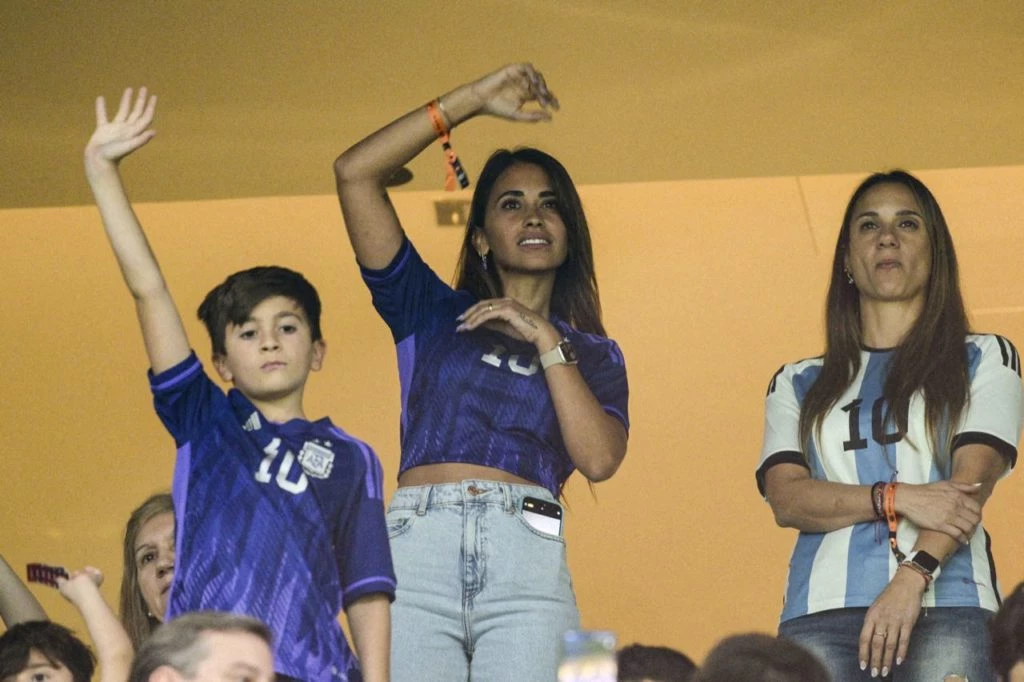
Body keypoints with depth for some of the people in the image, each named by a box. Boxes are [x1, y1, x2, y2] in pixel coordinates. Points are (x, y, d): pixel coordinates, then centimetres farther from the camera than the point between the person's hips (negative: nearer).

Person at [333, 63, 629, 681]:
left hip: (526, 556, 0)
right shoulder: (432, 314, 23)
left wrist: (546, 341, 4)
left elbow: (600, 459, 4)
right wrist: (472, 101, 15)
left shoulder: (593, 354, 24)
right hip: (415, 544, 0)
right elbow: (355, 173, 15)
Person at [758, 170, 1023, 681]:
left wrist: (912, 578, -16)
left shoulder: (983, 361, 17)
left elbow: (972, 481, 1)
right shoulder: (798, 385, 22)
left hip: (943, 606, -1)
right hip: (822, 609, 1)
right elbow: (785, 498, 6)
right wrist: (896, 499, -10)